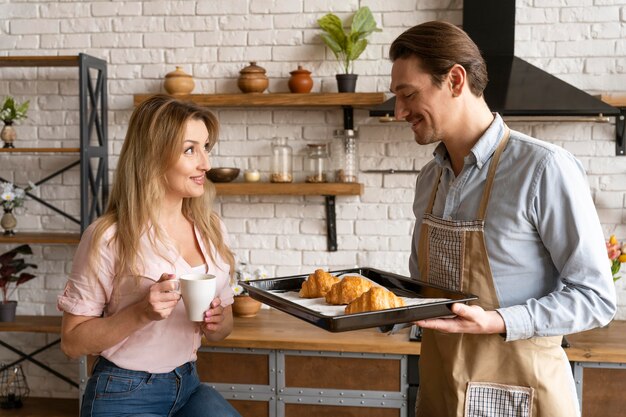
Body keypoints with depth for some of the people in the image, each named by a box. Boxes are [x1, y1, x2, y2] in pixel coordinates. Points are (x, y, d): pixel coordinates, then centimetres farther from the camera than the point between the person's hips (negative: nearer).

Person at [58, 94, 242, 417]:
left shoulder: (211, 229, 1)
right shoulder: (108, 237, -15)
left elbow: (224, 323, 13)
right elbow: (72, 343, -10)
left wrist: (217, 324, -10)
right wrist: (140, 313, -24)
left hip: (188, 386, 5)